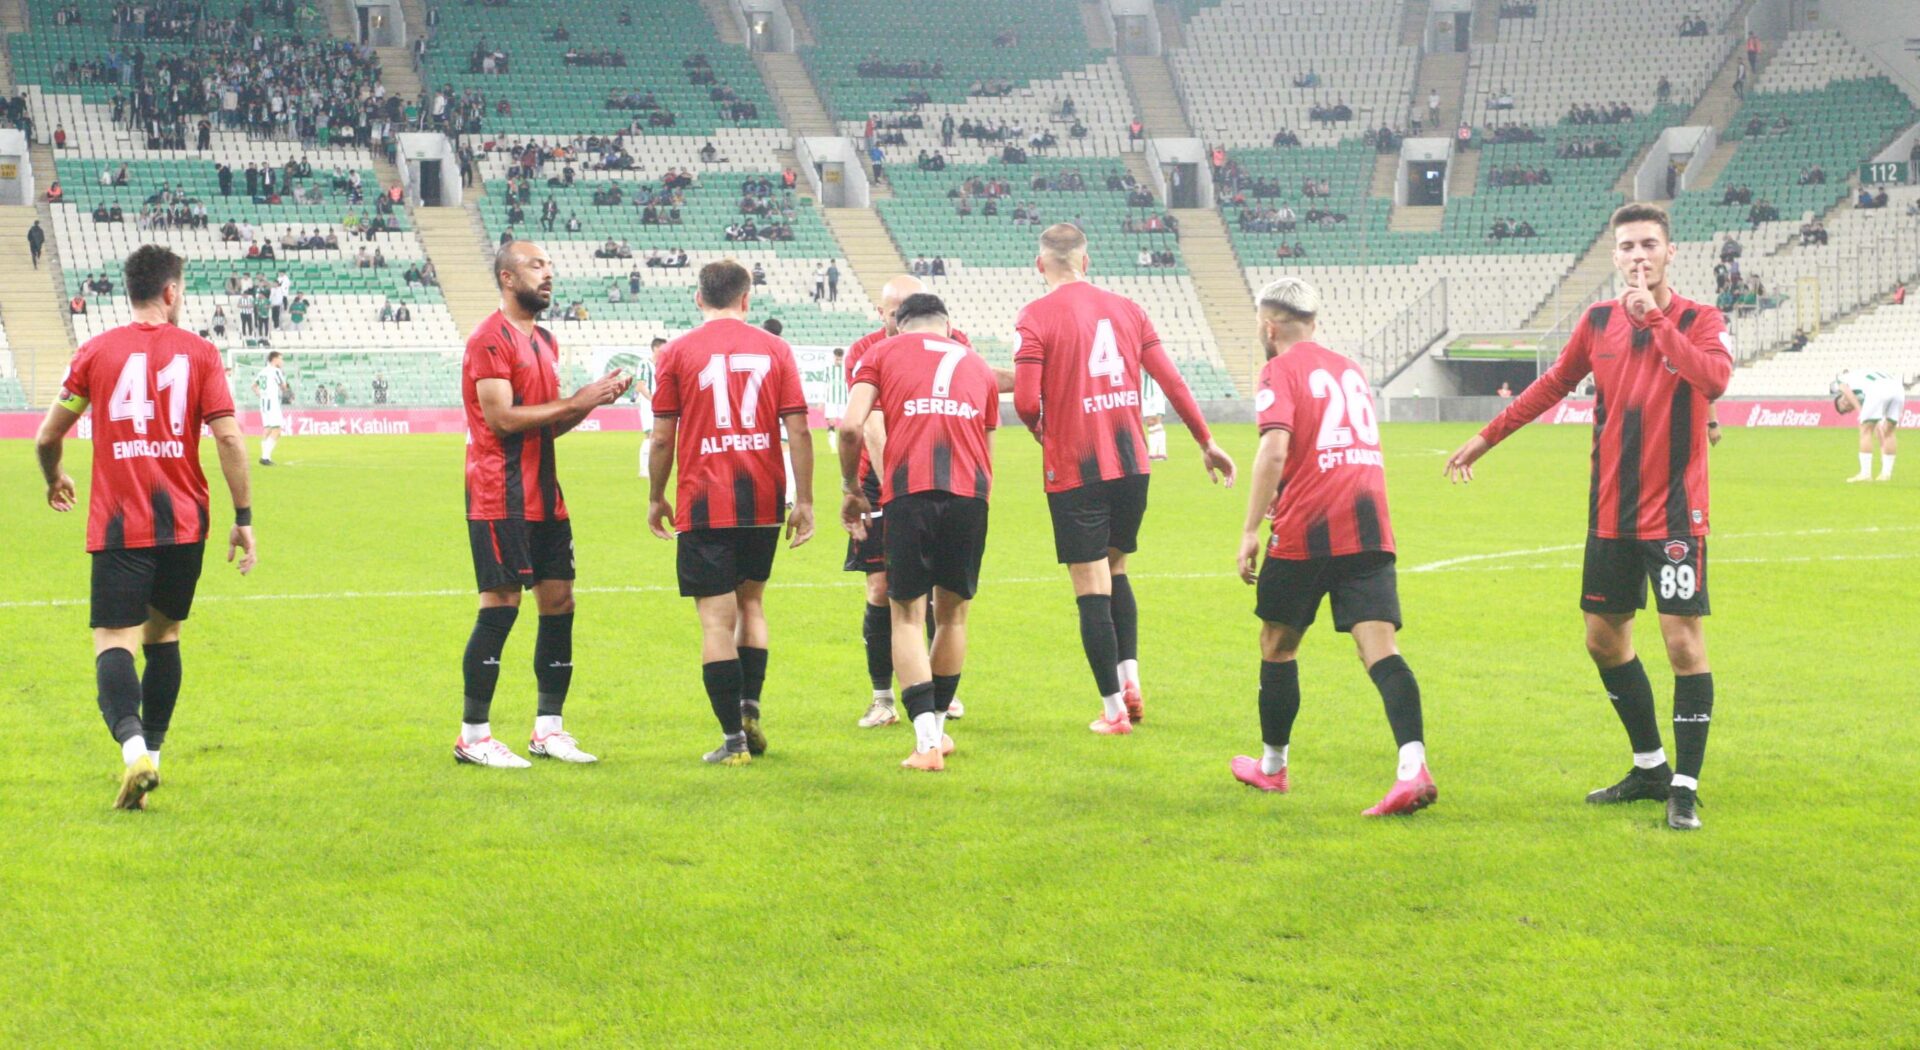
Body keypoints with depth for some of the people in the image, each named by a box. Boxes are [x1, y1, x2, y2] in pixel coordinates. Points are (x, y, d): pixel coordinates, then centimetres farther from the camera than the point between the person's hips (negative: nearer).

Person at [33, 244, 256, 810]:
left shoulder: (96, 351, 2)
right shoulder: (199, 353, 1)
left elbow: (47, 436, 6)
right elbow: (229, 437, -7)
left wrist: (55, 480, 27)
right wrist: (244, 518, -1)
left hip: (118, 525, -2)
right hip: (185, 522, 2)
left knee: (114, 642, -6)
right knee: (164, 634, 20)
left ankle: (133, 746, -31)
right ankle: (152, 753, 24)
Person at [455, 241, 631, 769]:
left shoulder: (544, 342, 18)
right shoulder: (491, 339, -11)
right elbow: (501, 417, -19)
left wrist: (591, 400, 2)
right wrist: (578, 401, -15)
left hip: (544, 496, 9)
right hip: (501, 498, -9)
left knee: (559, 600, 7)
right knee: (501, 605, -8)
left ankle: (548, 729, 15)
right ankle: (473, 736, -2)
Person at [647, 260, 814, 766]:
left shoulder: (677, 352, -1)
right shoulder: (775, 349, 4)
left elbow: (662, 436, -2)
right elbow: (798, 429, 0)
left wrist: (656, 498, 10)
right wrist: (804, 501, 4)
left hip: (704, 502, -3)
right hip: (763, 498, 3)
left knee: (717, 617, -1)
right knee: (751, 601, 22)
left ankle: (734, 738, -3)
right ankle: (750, 707, 11)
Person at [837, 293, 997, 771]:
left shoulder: (882, 353, 15)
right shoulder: (976, 363, 25)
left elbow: (851, 427, 2)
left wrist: (851, 490, 14)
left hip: (909, 491, -2)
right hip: (970, 493, 3)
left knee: (907, 617, 4)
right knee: (952, 613, 18)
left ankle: (927, 743, -8)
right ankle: (937, 728, 30)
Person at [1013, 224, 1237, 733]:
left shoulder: (1036, 316, -7)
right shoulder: (1126, 308, 7)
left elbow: (1026, 401, -14)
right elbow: (1171, 380, 8)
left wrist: (1045, 434, 8)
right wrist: (1206, 442, 17)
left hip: (1074, 468, -5)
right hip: (1131, 462, 5)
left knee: (1092, 588, 0)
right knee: (1115, 570, 22)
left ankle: (1113, 708, 0)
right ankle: (1130, 676, 8)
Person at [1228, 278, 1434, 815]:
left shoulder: (1280, 370, 0)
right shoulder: (1349, 369, 20)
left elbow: (1274, 449, -15)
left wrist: (1250, 531, -14)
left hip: (1305, 529, -5)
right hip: (1369, 528, 5)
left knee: (1277, 645, 15)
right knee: (1380, 650, -7)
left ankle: (1272, 766, 28)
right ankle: (1413, 767, -26)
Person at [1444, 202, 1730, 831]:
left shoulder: (1700, 321, -8)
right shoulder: (1598, 322, 6)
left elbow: (1715, 379, -28)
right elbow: (1554, 384, 20)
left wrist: (1655, 318, -25)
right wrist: (1487, 438, 24)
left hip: (1674, 513, -6)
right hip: (1611, 513, 6)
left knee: (1684, 642, -10)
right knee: (1603, 638, 13)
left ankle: (1685, 788, -2)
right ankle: (1650, 768, 29)